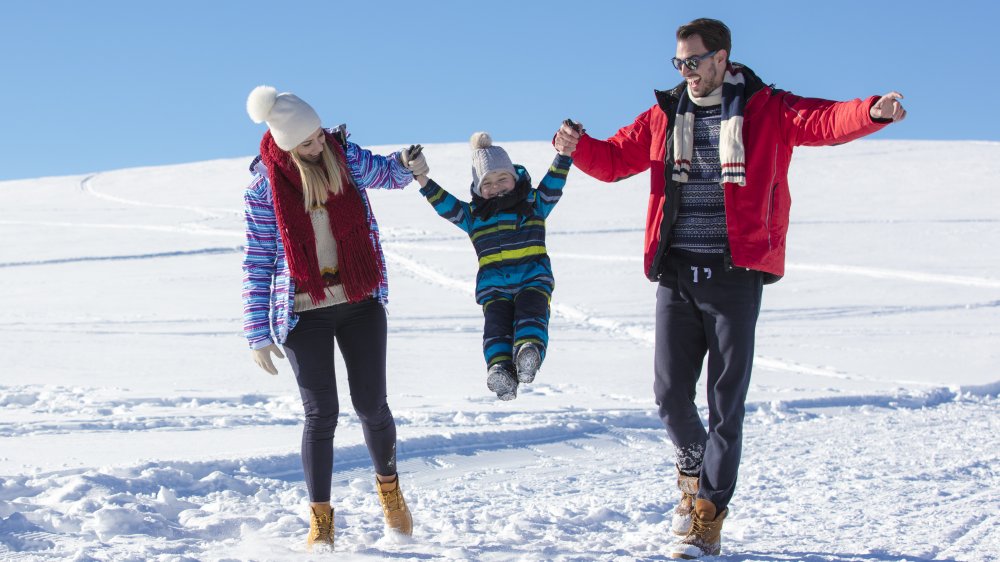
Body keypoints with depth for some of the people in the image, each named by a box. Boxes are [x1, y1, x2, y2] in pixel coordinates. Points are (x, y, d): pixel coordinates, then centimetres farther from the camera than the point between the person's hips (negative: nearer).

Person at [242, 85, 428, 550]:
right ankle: (320, 520, 12)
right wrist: (258, 333, -5)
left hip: (361, 303, 2)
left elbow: (386, 173, 19)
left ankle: (388, 485, 32)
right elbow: (257, 263, -3)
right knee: (321, 414, -2)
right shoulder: (264, 186, -7)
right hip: (303, 314, -2)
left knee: (371, 405, 3)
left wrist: (405, 162, -6)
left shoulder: (344, 155, -1)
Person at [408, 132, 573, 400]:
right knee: (497, 319, -24)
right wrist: (422, 179, -8)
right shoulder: (473, 215, 18)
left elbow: (554, 182, 6)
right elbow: (445, 204, 7)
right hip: (493, 283, 1)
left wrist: (564, 153, -11)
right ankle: (501, 368, -46)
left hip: (534, 276, -1)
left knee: (530, 309, -29)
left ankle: (528, 352, -54)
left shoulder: (534, 203, 17)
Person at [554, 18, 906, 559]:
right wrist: (578, 146, -5)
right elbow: (614, 159, 16)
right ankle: (694, 468, 35)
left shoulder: (766, 110, 0)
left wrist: (873, 111, -35)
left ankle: (707, 519, 5)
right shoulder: (664, 116, 12)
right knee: (670, 393, 5)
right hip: (675, 272, 4)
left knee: (726, 400, -1)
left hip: (734, 274, -3)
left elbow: (824, 121, -15)